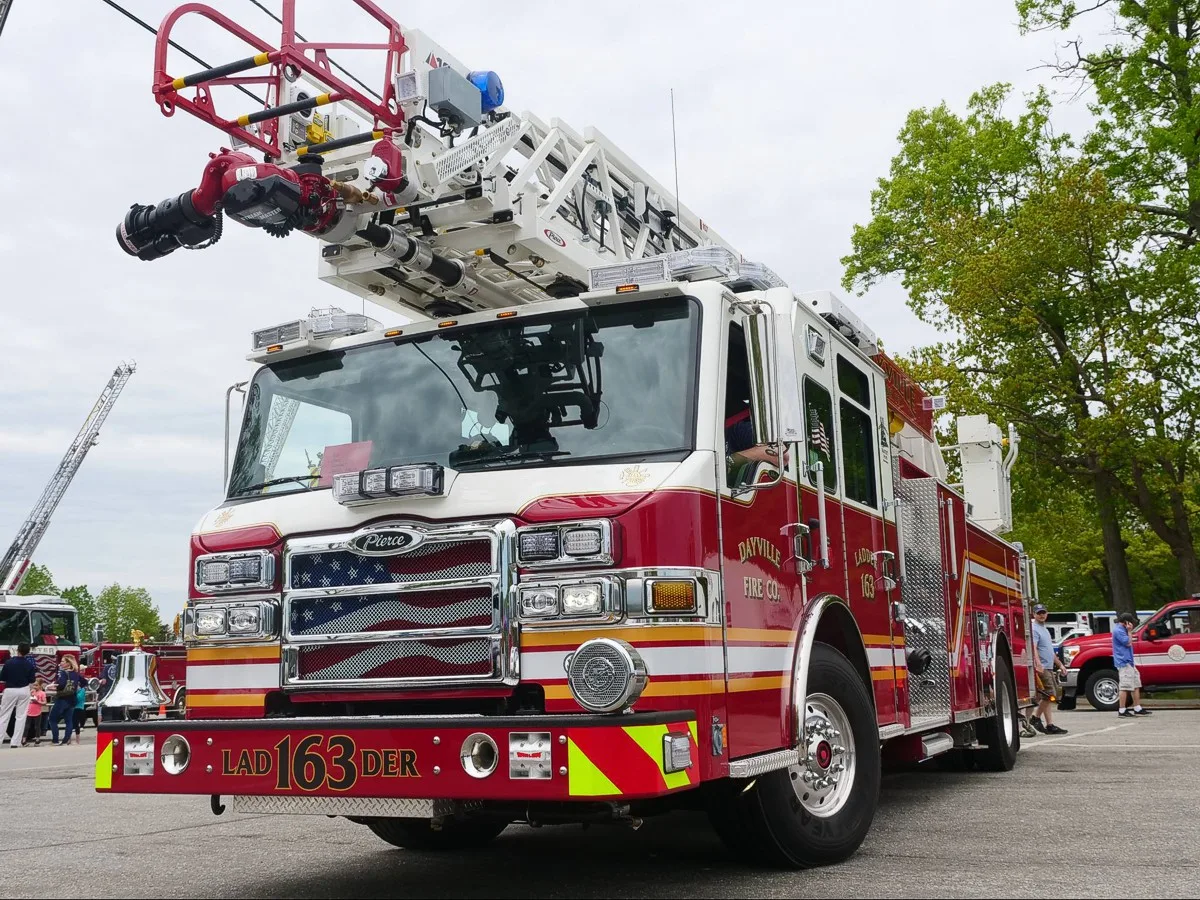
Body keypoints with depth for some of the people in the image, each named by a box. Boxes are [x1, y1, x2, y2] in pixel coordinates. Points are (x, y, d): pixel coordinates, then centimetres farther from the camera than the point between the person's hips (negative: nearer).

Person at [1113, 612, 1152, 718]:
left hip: (1128, 662, 11)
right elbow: (1128, 643, -16)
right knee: (1124, 687, -9)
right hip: (1124, 662, -11)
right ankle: (1122, 711, -7)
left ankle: (1137, 709, 18)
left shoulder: (1122, 629, 18)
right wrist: (1129, 632, -11)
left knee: (1136, 685, 13)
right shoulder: (1118, 630, -14)